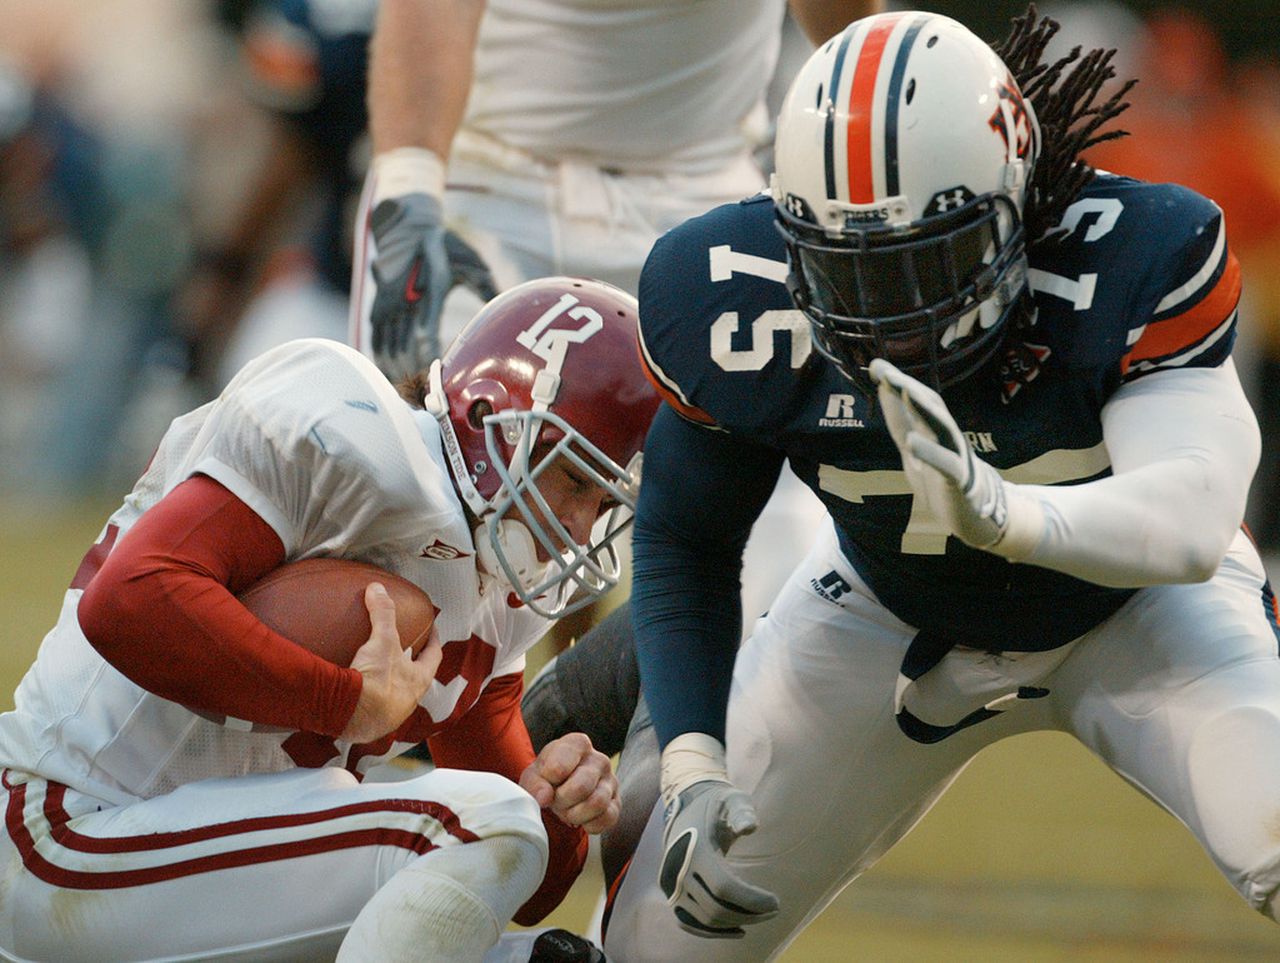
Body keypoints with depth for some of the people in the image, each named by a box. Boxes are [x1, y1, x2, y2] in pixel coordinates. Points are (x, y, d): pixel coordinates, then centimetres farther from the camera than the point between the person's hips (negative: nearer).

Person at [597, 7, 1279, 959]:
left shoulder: (1129, 265, -35)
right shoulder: (742, 309, -26)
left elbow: (1191, 523, -46)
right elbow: (684, 542, -9)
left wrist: (1002, 511, -66)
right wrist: (692, 767, -20)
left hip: (1135, 602, -2)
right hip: (891, 612, 2)